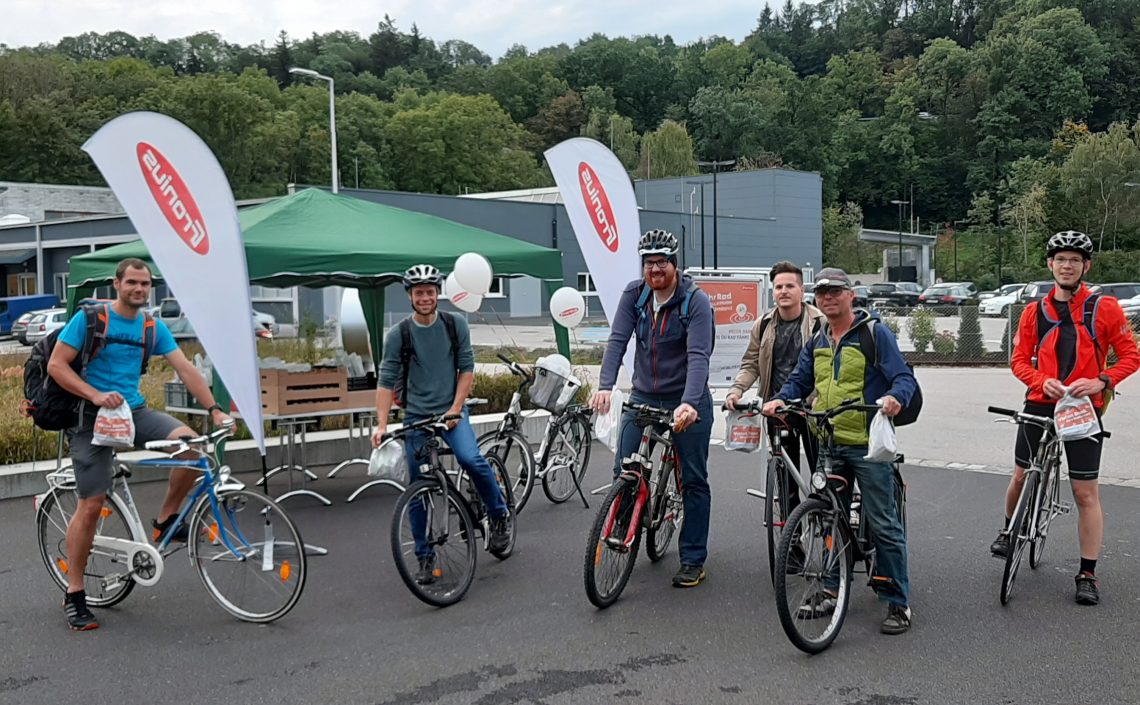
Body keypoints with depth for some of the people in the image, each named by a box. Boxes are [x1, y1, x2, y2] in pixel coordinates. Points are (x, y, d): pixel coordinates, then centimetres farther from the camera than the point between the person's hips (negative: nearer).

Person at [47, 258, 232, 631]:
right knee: (91, 505, -6)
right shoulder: (89, 318, -8)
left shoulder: (153, 327, 5)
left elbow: (186, 369, 1)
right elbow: (56, 365, -10)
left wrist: (214, 409, -9)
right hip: (93, 415, -4)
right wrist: (96, 395, -23)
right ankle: (74, 594, 9)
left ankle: (166, 519, -1)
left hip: (134, 409, 4)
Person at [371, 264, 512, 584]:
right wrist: (382, 425, -16)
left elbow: (467, 369, 0)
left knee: (471, 459, -28)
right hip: (416, 416, 1)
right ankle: (425, 558, 17)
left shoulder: (455, 325, -2)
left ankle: (499, 515, -3)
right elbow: (387, 381, -5)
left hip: (451, 411, -1)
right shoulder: (397, 335, -5)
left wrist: (455, 409, -11)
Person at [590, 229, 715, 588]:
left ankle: (693, 560, 13)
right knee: (623, 470, -4)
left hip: (687, 401, -3)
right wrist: (605, 386, -27)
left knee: (693, 481, 4)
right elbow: (617, 340, -11)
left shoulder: (696, 300, -15)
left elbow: (698, 356, -25)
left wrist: (688, 403, -39)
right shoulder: (634, 293, -3)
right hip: (643, 396, 3)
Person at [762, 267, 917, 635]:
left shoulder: (875, 332, -4)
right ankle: (832, 589, 26)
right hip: (828, 444, 7)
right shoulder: (817, 341, 15)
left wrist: (894, 397, -31)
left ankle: (898, 602, 4)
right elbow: (799, 380, 18)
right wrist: (780, 398, -4)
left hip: (868, 443, -6)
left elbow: (904, 377, -9)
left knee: (883, 523, -4)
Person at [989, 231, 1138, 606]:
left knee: (1086, 494, 0)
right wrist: (1043, 381, -16)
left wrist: (1101, 382, -18)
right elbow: (1019, 360, 4)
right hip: (1039, 404, 3)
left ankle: (1088, 574, 8)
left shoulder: (1104, 308, -4)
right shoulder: (1035, 312, 3)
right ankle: (1010, 531, 42)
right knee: (1021, 476, 14)